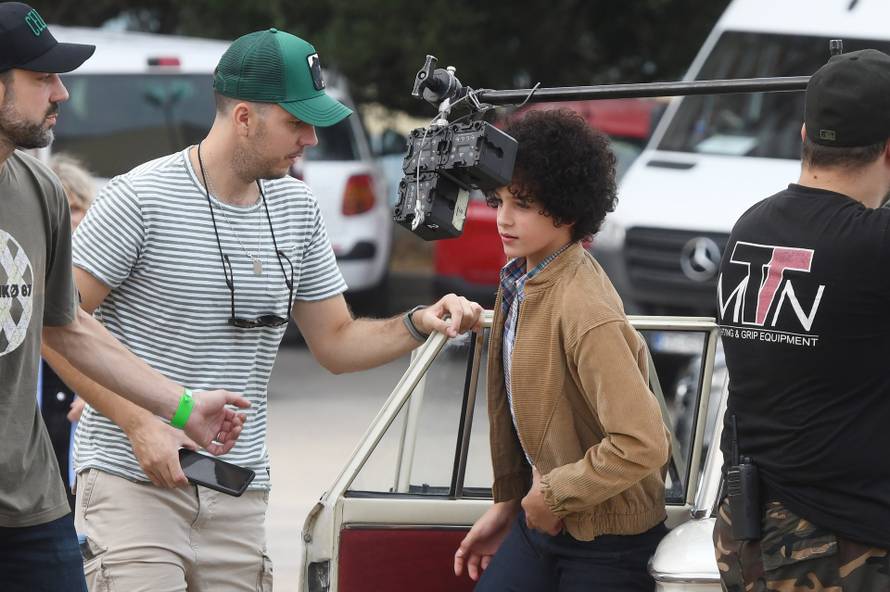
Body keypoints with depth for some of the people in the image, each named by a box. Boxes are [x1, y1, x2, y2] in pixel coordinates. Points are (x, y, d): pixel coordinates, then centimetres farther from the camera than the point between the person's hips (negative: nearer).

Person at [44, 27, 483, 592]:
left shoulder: (297, 210, 11)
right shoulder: (141, 198, -10)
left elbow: (335, 343, 17)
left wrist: (418, 325, -2)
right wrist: (140, 424, -17)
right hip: (134, 484, -6)